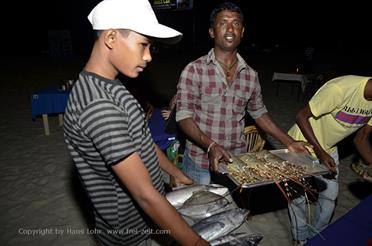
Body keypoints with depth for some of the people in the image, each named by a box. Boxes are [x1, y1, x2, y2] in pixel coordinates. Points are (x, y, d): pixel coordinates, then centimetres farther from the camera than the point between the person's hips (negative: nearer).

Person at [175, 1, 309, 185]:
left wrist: (288, 142, 9)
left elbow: (259, 112, 14)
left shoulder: (250, 75, 1)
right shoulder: (194, 70, -13)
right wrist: (210, 146, -31)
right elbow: (184, 117, -16)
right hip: (200, 162, -3)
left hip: (237, 161, 4)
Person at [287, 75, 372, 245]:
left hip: (329, 149, 7)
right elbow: (302, 116, -26)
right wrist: (320, 152, -27)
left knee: (330, 196, 15)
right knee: (297, 196, 7)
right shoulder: (341, 88, -35)